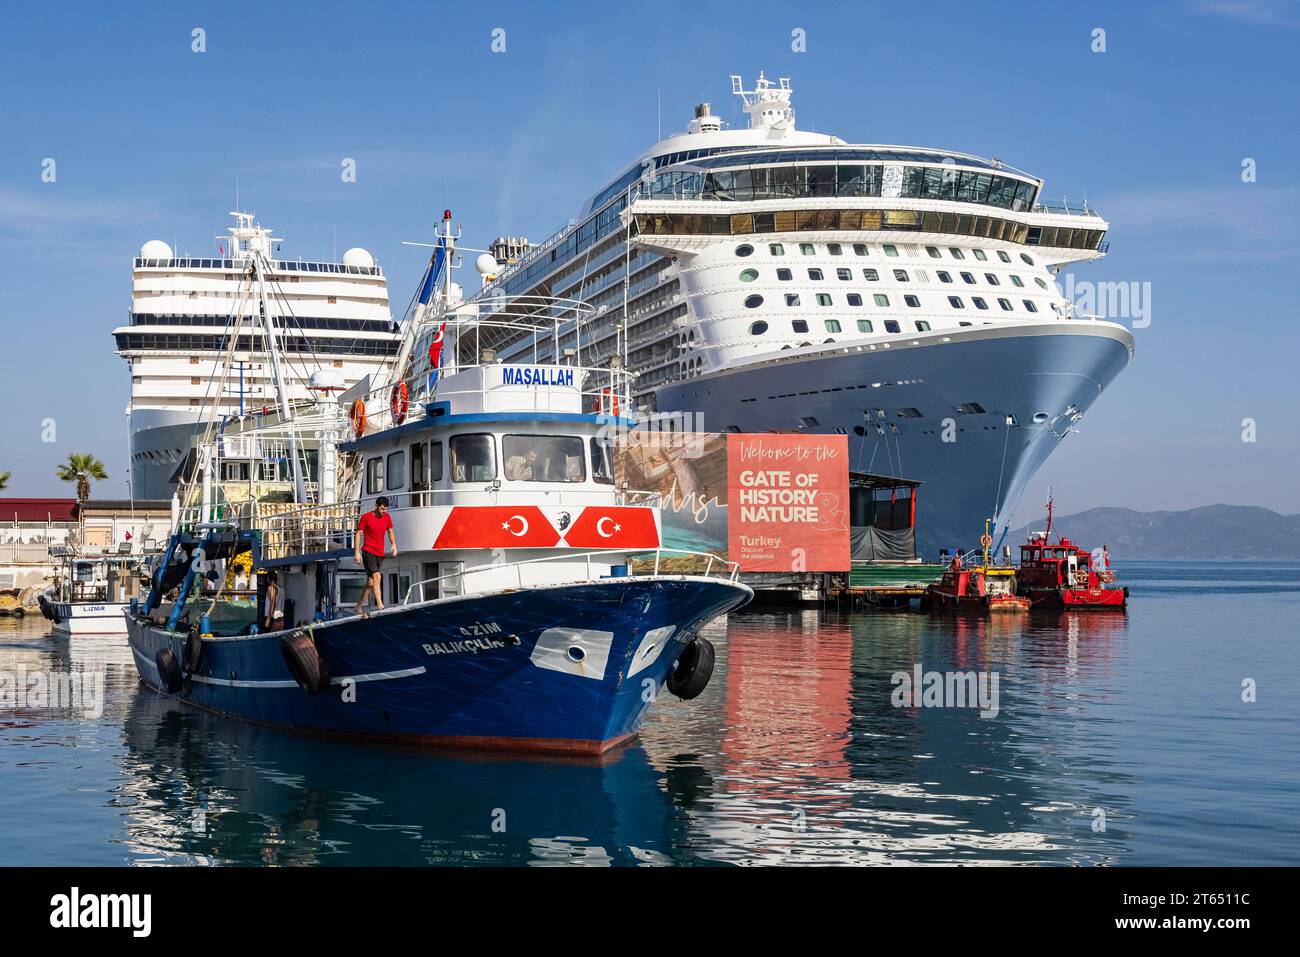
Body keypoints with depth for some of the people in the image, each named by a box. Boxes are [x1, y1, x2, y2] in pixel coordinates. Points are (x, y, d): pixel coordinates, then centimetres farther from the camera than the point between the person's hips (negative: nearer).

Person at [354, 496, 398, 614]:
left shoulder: (387, 517, 7)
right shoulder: (366, 517, -7)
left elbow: (390, 532, 19)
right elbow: (358, 534, -3)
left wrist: (394, 544, 2)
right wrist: (357, 552, -8)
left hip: (380, 553, 6)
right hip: (368, 551, -6)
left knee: (371, 582, 9)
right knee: (377, 576, -22)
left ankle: (359, 607, 20)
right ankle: (380, 606, -28)